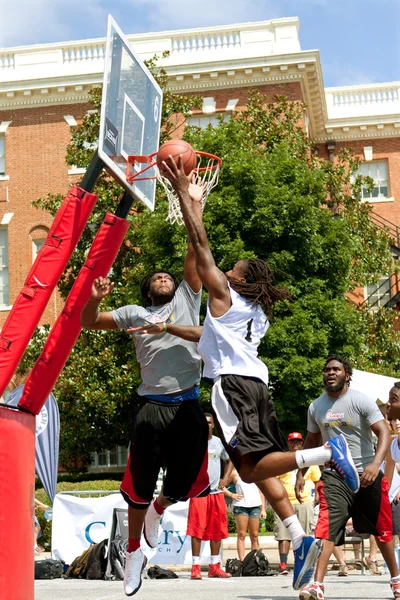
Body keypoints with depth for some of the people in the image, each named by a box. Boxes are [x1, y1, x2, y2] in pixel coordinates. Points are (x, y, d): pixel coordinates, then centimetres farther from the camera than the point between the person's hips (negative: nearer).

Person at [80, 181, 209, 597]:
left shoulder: (187, 300, 13)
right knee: (140, 481, 4)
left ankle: (159, 509, 36)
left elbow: (194, 252, 6)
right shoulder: (135, 314, 12)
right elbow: (88, 323, 12)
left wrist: (194, 206, 1)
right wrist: (94, 298, -9)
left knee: (190, 480, 3)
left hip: (188, 404, 1)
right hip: (152, 405, -1)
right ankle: (134, 551, 23)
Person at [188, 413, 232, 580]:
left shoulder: (219, 442, 11)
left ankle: (215, 567, 13)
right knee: (197, 530, -8)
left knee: (217, 530, 6)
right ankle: (195, 567, -5)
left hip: (217, 492, 4)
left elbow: (229, 461, 24)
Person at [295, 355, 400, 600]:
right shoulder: (316, 407, 5)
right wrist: (301, 473, 11)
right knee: (326, 525, -18)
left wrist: (375, 463, -33)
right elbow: (312, 441, 18)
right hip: (334, 475, 2)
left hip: (366, 474, -2)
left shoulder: (361, 401, -10)